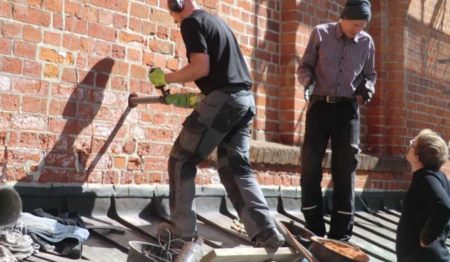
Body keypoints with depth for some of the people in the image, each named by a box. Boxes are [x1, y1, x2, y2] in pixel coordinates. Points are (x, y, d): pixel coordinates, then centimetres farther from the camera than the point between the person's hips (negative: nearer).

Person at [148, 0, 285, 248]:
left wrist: (166, 78, 0)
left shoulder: (191, 22, -2)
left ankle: (182, 231, 7)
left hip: (223, 99, -8)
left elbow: (201, 68, -13)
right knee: (236, 168, 9)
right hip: (245, 99, 8)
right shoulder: (216, 21, 25)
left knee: (181, 160, 5)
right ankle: (266, 234, -2)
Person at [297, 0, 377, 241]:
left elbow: (369, 75, 16)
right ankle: (313, 229, 6)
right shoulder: (320, 33, 1)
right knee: (310, 165, -3)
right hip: (320, 105, -1)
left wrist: (367, 88, -5)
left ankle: (341, 233, 4)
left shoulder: (367, 43, 5)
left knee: (345, 168, -2)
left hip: (347, 108, 1)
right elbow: (304, 67, 5)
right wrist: (307, 80, -16)